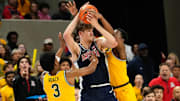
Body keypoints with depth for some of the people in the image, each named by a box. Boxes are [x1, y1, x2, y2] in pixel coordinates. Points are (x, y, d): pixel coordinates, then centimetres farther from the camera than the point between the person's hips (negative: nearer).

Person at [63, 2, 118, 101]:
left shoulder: (98, 43, 5)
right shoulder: (76, 49, -2)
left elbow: (113, 43, -16)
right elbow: (66, 35, -21)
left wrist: (97, 25, -15)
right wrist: (78, 15, -13)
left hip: (105, 91, 2)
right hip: (88, 93, -2)